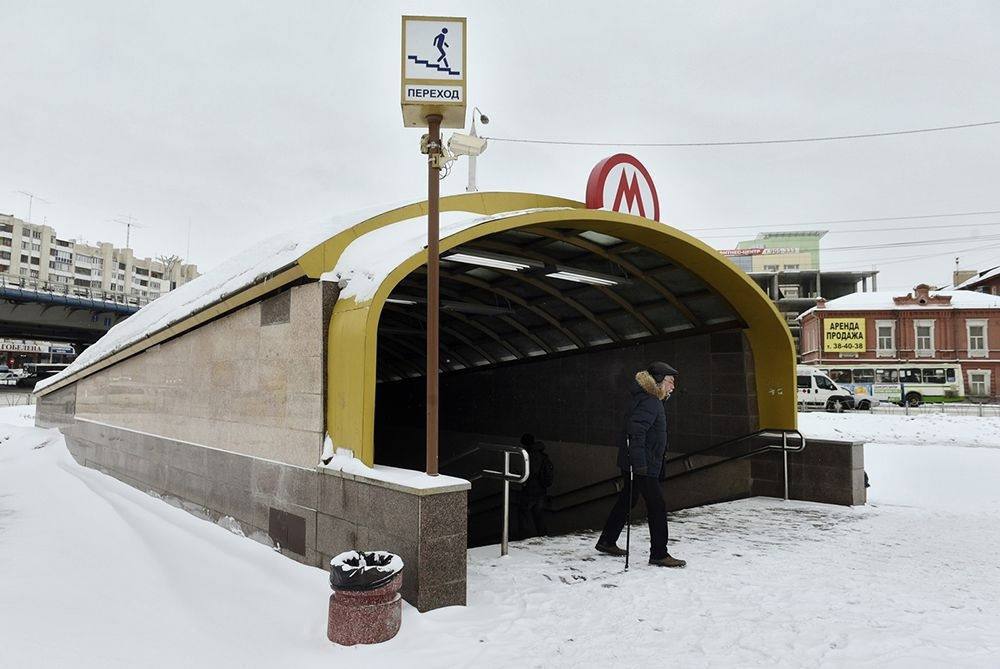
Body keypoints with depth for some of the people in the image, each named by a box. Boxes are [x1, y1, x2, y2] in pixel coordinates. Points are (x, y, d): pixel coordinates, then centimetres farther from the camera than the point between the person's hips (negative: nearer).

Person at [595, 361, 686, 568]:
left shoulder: (652, 401, 16)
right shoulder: (649, 402, -18)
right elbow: (636, 432, -28)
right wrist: (639, 463, -30)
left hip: (642, 464, 11)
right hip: (642, 465, -11)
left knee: (627, 501, 17)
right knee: (657, 506, -5)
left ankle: (607, 542, 27)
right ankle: (659, 554, 2)